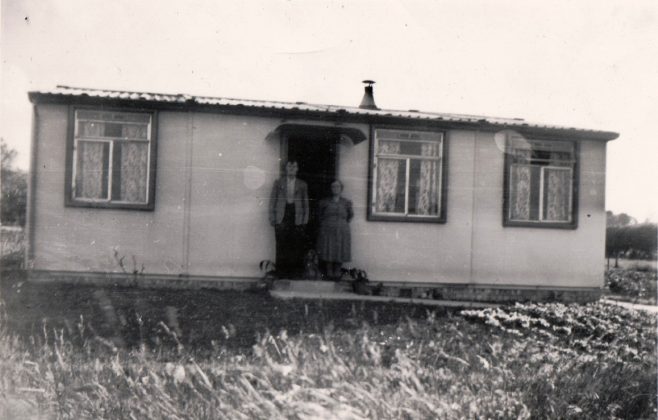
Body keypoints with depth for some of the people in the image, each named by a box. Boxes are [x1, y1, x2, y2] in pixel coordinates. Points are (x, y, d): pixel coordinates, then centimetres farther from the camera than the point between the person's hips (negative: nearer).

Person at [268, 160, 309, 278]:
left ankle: (295, 272, 3)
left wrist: (305, 221, 5)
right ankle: (282, 272, 3)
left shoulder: (302, 185, 12)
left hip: (297, 219, 1)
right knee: (282, 246, -4)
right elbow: (272, 201, 8)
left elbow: (305, 203, 13)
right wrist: (272, 218, 0)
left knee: (296, 246, -4)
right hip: (281, 219, -1)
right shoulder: (278, 183, 10)